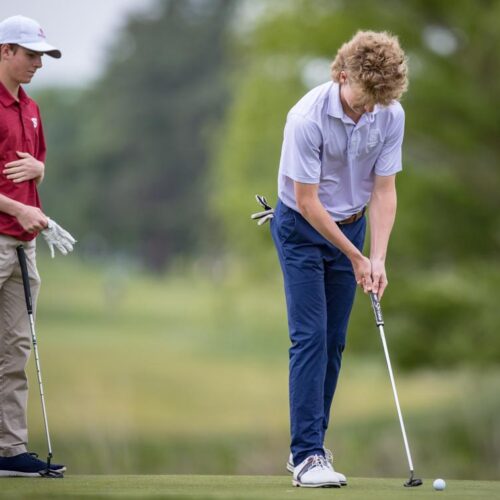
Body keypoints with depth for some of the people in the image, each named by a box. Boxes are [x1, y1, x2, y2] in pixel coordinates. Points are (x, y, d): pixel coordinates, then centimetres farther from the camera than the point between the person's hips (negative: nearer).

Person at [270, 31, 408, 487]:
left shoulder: (391, 116, -13)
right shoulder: (307, 118, -28)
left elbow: (384, 191, -8)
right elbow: (307, 202, -22)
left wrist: (378, 260, -17)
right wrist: (355, 257, -17)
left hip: (351, 226, 5)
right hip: (302, 228, -5)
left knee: (334, 342, 5)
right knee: (310, 337, -13)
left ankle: (309, 444, 14)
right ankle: (308, 456, -15)